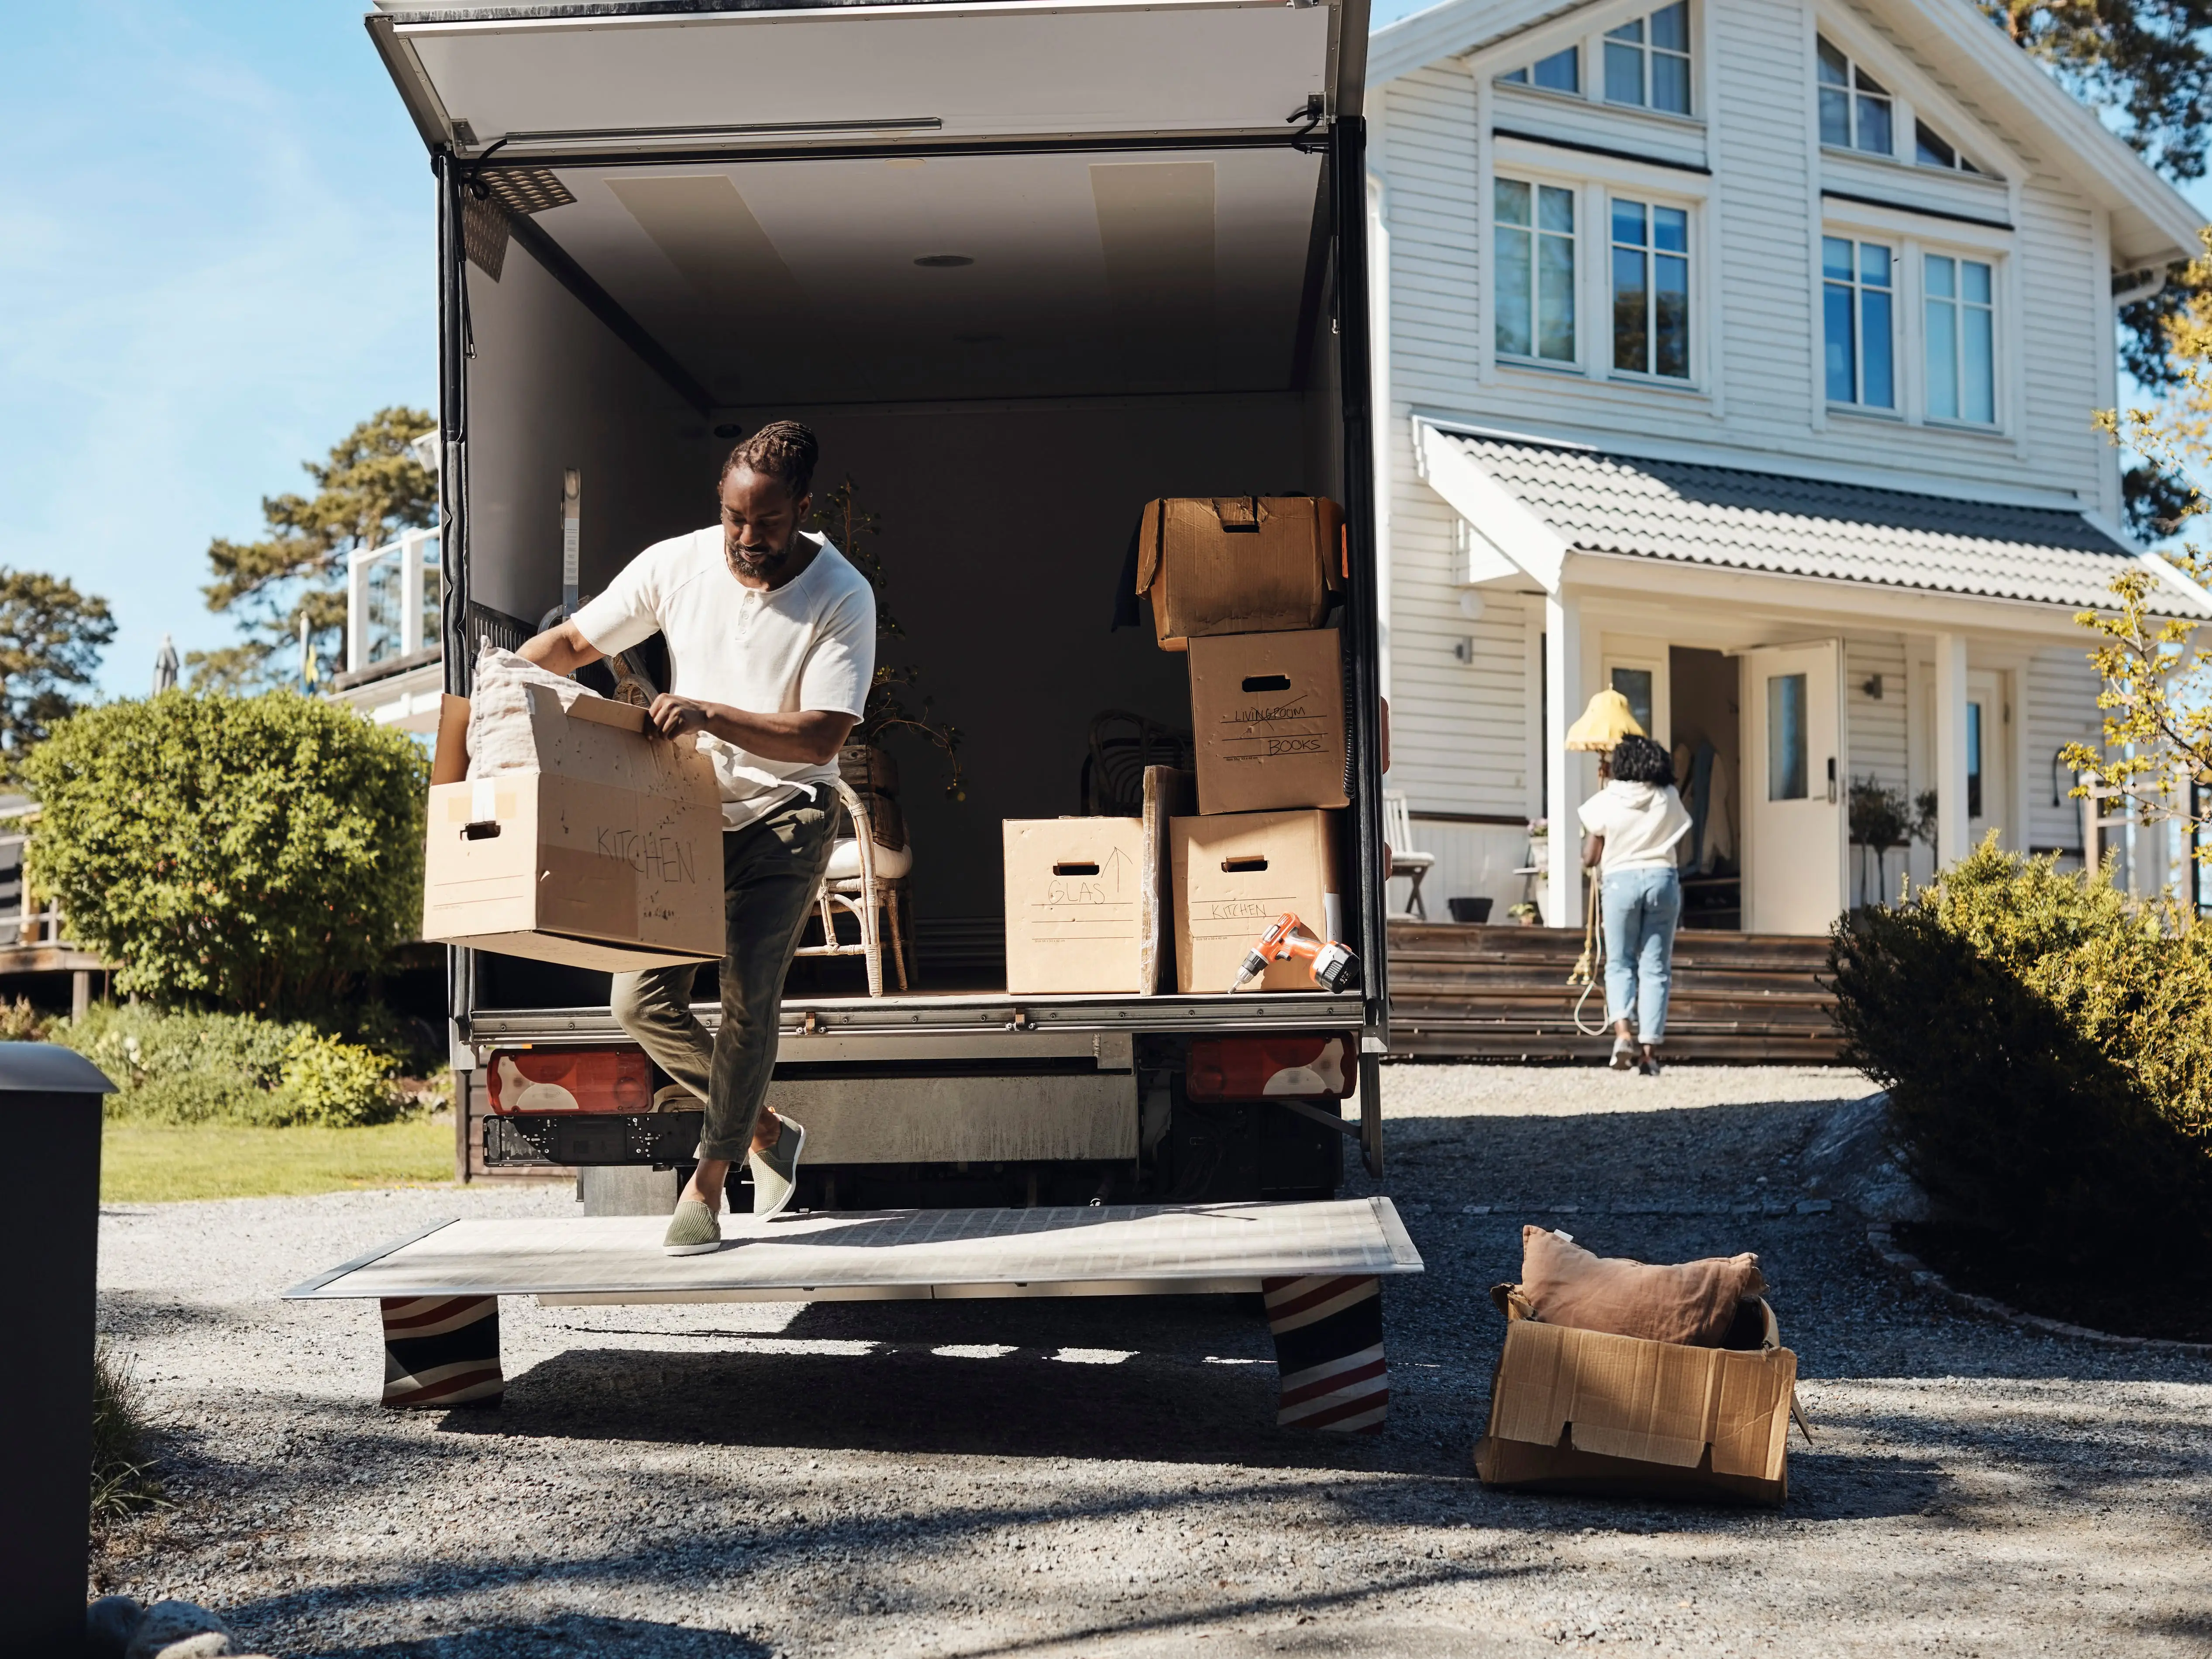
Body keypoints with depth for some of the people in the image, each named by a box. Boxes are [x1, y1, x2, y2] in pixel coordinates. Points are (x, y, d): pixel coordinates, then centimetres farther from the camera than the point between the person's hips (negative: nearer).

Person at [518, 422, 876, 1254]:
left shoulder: (842, 598, -14)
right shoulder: (675, 564, -5)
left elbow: (821, 738, -20)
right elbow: (571, 641, 5)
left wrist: (709, 714, -31)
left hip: (784, 814, -4)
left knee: (749, 994, -15)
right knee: (643, 1004, -1)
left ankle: (708, 1181, 3)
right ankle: (763, 1129, 20)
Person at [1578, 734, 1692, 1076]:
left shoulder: (1605, 801, -2)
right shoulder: (1669, 799, 3)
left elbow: (1589, 858, -1)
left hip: (1620, 881, -1)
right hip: (1663, 878, 2)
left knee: (1619, 963, 8)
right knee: (1656, 968, 4)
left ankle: (1623, 1032, -14)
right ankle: (1650, 1048, 2)